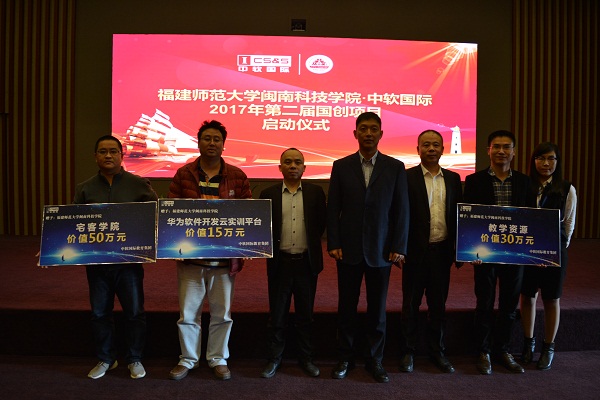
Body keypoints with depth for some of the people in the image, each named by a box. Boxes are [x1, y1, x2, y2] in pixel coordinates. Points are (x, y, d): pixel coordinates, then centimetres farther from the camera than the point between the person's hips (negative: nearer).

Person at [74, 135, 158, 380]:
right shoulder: (85, 189, 7)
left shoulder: (138, 185, -1)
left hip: (129, 260, -2)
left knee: (134, 312, 6)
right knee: (99, 313, 13)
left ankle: (135, 359, 24)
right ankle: (105, 359, 31)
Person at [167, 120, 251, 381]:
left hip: (224, 257, 0)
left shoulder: (237, 177, 2)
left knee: (222, 312, 10)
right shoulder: (183, 175, 3)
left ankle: (218, 359, 28)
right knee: (188, 312, 9)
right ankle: (187, 359, 27)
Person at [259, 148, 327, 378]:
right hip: (280, 263, 0)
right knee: (277, 315, 9)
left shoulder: (316, 192, 2)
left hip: (307, 262, 0)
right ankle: (274, 358, 24)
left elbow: (322, 223, 5)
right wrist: (270, 247, -5)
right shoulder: (268, 194, 1)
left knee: (305, 315, 12)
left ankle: (306, 358, 27)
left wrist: (310, 244, 5)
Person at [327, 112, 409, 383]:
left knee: (377, 309, 10)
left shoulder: (395, 167, 2)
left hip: (381, 251, 0)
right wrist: (333, 244, -5)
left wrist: (399, 247, -5)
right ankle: (345, 358, 25)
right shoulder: (341, 166, 3)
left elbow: (402, 210, 0)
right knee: (347, 307, 10)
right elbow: (333, 208, 1)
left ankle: (374, 359, 25)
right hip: (349, 249, 0)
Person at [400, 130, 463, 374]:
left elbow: (458, 215, 10)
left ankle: (437, 351, 28)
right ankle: (408, 351, 22)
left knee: (438, 303, 13)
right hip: (416, 251, -3)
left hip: (442, 251, 4)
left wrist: (460, 249, 6)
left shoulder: (453, 179, 9)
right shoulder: (407, 177, -4)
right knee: (411, 303, 8)